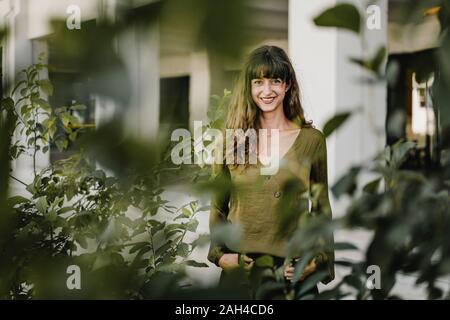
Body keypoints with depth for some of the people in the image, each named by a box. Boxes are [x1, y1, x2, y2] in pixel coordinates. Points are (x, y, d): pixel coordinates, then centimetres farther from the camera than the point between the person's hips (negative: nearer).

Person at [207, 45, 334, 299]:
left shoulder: (312, 139, -1)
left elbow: (321, 209, 4)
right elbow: (219, 208, 8)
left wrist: (319, 260, -5)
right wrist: (219, 254, -4)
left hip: (293, 270, -1)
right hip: (240, 267, 1)